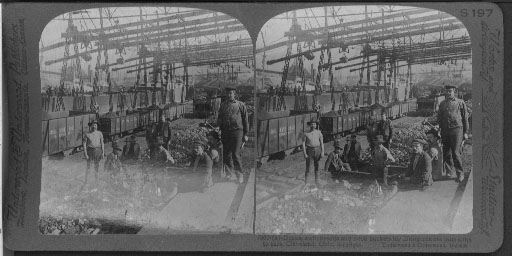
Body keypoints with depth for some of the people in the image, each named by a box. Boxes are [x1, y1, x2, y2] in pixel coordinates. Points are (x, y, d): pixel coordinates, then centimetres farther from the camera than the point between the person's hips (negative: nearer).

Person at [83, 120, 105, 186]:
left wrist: (103, 152, 1)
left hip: (98, 150, 2)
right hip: (90, 150, -2)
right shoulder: (87, 134, -4)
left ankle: (96, 180, 19)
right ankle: (86, 181, 6)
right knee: (88, 166, -1)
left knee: (97, 166, 9)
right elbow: (84, 144, -4)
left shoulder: (99, 133, 3)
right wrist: (85, 154, -11)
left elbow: (102, 143, 6)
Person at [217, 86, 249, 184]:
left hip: (237, 130, -4)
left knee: (235, 154, -11)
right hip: (225, 131, 4)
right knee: (226, 154, 6)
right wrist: (218, 130, 4)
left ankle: (240, 174, 0)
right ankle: (230, 173, 20)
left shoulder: (241, 105, 6)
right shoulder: (223, 105, 15)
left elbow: (245, 120, 7)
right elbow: (219, 119, 18)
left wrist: (245, 134, 4)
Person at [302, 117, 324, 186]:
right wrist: (304, 153, -10)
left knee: (316, 166, 7)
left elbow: (321, 143, 3)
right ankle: (306, 180, 17)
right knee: (308, 166, 0)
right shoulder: (306, 133, -6)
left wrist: (322, 152, -3)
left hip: (317, 150, 2)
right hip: (309, 150, -2)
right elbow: (303, 144, -4)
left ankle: (316, 180, 17)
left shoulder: (319, 133, -1)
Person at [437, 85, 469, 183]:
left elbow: (465, 118, 6)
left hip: (456, 130, -4)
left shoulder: (460, 103, 4)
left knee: (456, 153, -9)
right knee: (446, 153, 7)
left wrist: (465, 132, 3)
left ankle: (460, 174, 1)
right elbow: (439, 118, 20)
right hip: (445, 131, 4)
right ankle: (450, 172, 20)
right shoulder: (442, 104, 15)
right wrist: (439, 130, 12)